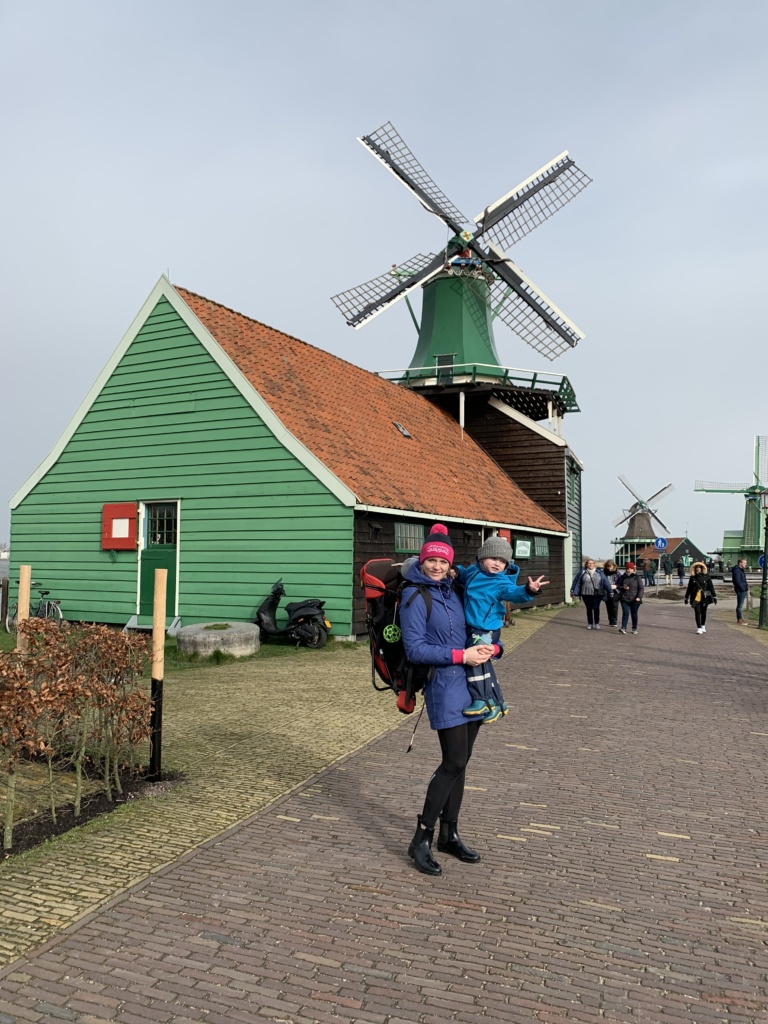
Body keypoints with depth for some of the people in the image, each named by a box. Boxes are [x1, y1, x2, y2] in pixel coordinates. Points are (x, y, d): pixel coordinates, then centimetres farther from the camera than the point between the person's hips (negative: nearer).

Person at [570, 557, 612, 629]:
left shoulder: (599, 572, 2)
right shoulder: (582, 572, 2)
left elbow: (605, 582, 0)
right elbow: (576, 581, 7)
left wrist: (610, 591, -3)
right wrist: (572, 591, 9)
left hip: (597, 594, -1)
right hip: (586, 594, 1)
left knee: (596, 608, -5)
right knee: (589, 609, 7)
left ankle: (597, 623, 11)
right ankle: (590, 623, 19)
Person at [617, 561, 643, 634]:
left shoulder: (637, 578, 0)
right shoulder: (622, 577, 6)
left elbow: (641, 588, -1)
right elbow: (618, 586, 12)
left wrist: (639, 597, -14)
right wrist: (623, 587, -11)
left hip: (635, 600, -1)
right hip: (625, 599, 1)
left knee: (634, 614, 8)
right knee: (625, 613, -9)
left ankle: (634, 629, 20)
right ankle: (623, 628, -14)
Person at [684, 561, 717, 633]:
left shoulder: (706, 576, -1)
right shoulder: (693, 577, 2)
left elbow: (711, 586, 0)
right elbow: (689, 588, 8)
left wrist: (714, 596, -2)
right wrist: (686, 597, 12)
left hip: (704, 597, 0)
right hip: (695, 597, 0)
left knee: (703, 612, 12)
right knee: (697, 612, -5)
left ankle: (703, 626, 31)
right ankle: (699, 628, -1)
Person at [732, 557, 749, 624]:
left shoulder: (742, 570, 17)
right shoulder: (737, 571, -17)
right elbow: (738, 582, -22)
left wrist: (746, 587, 12)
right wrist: (743, 588, -18)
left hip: (743, 590, 10)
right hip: (740, 590, -10)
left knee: (740, 605, 15)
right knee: (740, 605, -7)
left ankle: (739, 619, 22)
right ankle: (739, 619, -4)